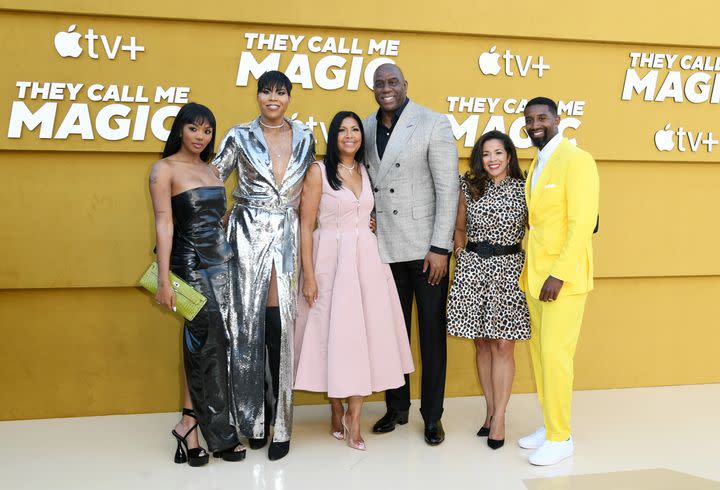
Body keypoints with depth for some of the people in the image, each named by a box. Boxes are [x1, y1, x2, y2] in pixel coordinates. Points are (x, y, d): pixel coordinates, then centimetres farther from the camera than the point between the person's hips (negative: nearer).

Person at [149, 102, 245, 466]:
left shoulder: (210, 169, 15)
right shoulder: (165, 169, -4)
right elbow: (164, 224, -11)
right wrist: (163, 279, -17)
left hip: (222, 262, 6)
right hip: (191, 265, -6)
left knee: (202, 345, 6)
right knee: (209, 344, -3)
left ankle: (189, 423, 13)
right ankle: (219, 435, 5)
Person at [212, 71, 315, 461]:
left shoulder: (304, 139, 9)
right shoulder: (240, 137, 2)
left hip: (288, 238, 1)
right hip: (248, 237, -1)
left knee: (280, 327, -2)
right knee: (248, 324, 1)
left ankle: (280, 424, 5)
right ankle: (254, 418, 14)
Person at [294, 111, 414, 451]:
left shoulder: (366, 172, 12)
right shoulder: (319, 171, -3)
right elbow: (306, 226, -7)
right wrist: (308, 275, -12)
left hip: (367, 261, 5)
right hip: (331, 261, -4)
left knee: (363, 334, 1)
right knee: (332, 333, 0)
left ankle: (354, 418, 7)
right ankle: (336, 411, 18)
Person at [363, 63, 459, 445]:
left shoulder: (433, 125, -7)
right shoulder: (366, 128, 7)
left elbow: (448, 189, -10)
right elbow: (365, 183, 12)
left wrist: (440, 248, -13)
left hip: (425, 247, -4)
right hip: (386, 248, 4)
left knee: (432, 333, 6)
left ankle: (432, 415, 17)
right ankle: (396, 407, 28)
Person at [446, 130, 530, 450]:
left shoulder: (523, 189, 1)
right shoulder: (469, 188, 7)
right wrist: (460, 256, 7)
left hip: (508, 268, -2)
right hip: (473, 268, 2)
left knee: (503, 345, -3)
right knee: (482, 344, 7)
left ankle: (499, 417, 4)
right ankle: (491, 411, 18)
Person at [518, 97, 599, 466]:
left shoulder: (576, 160, -11)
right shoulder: (537, 165, 15)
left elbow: (581, 223, -17)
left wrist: (559, 274, -21)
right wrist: (529, 269, 7)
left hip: (563, 278, -8)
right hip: (535, 275, 8)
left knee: (554, 353, -7)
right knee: (539, 351, 10)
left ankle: (560, 439, 5)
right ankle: (550, 425, 22)